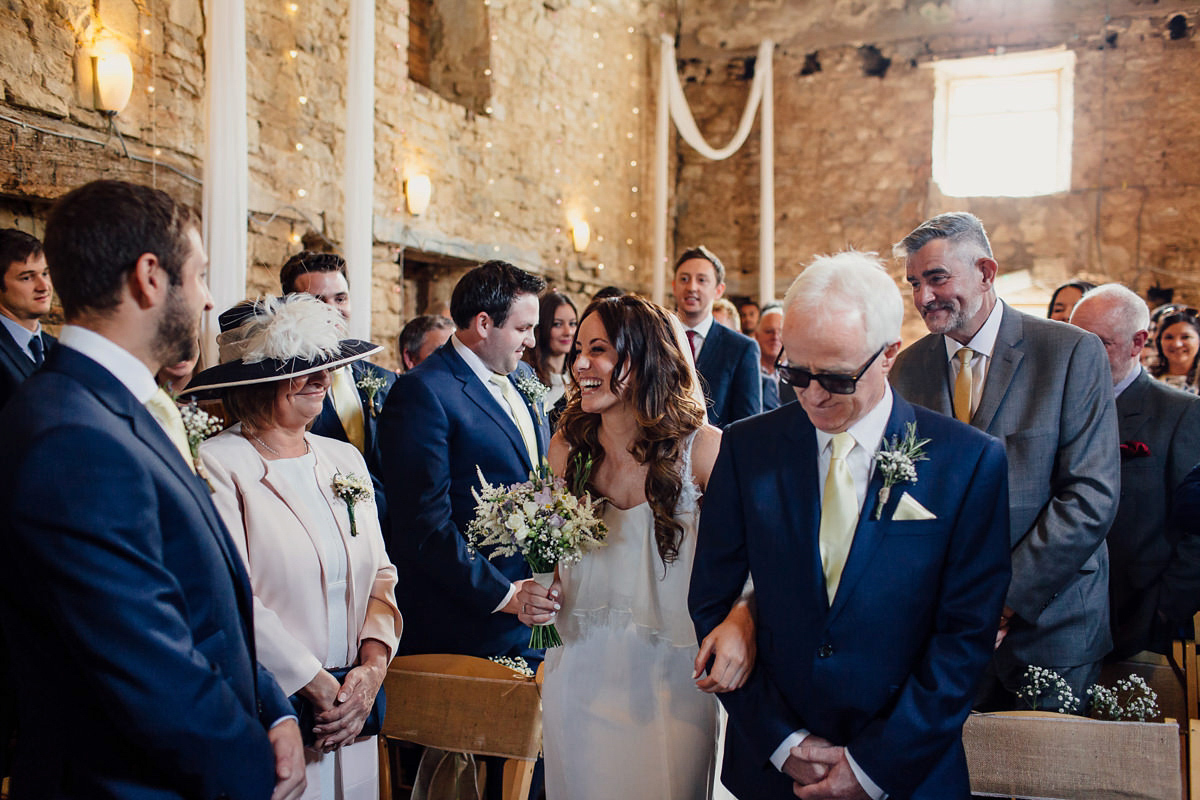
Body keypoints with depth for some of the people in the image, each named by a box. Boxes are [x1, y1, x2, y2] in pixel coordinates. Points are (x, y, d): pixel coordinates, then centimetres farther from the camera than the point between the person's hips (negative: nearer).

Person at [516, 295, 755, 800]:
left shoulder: (704, 448, -13)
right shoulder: (567, 447, 0)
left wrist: (741, 622, -34)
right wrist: (533, 596, -7)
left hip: (673, 680, -3)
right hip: (581, 679, 3)